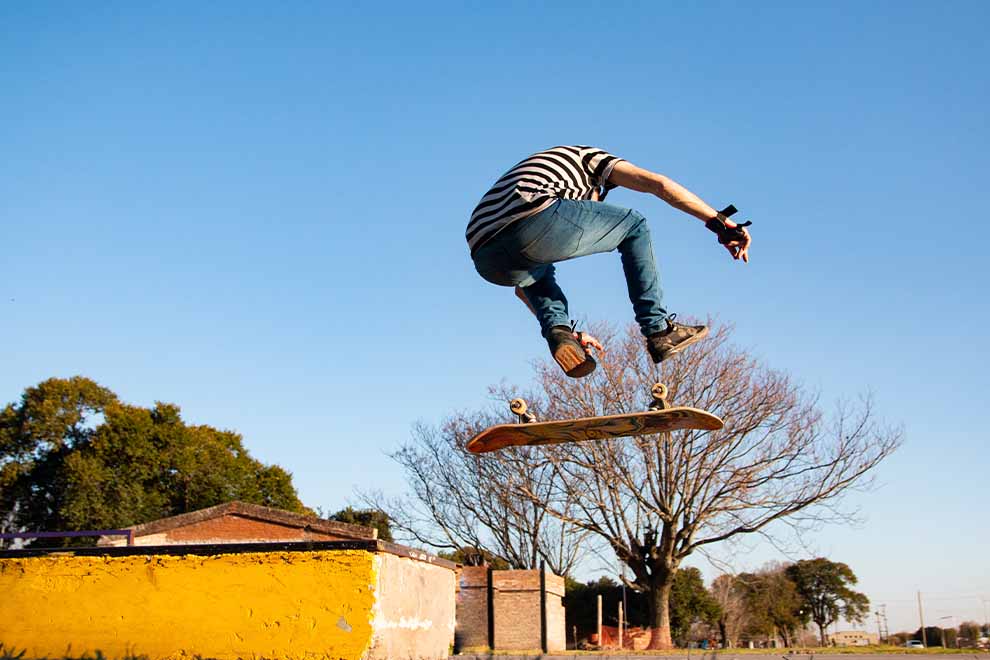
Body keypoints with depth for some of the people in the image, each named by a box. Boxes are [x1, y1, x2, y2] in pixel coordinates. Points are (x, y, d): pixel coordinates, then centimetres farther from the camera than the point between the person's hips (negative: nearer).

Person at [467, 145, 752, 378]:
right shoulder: (587, 157, 32)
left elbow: (522, 287, 47)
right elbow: (658, 183, 14)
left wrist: (571, 334, 51)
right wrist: (720, 222, 12)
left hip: (487, 261, 6)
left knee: (535, 272, 43)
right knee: (634, 226, 21)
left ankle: (558, 330, 14)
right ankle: (659, 330, 14)